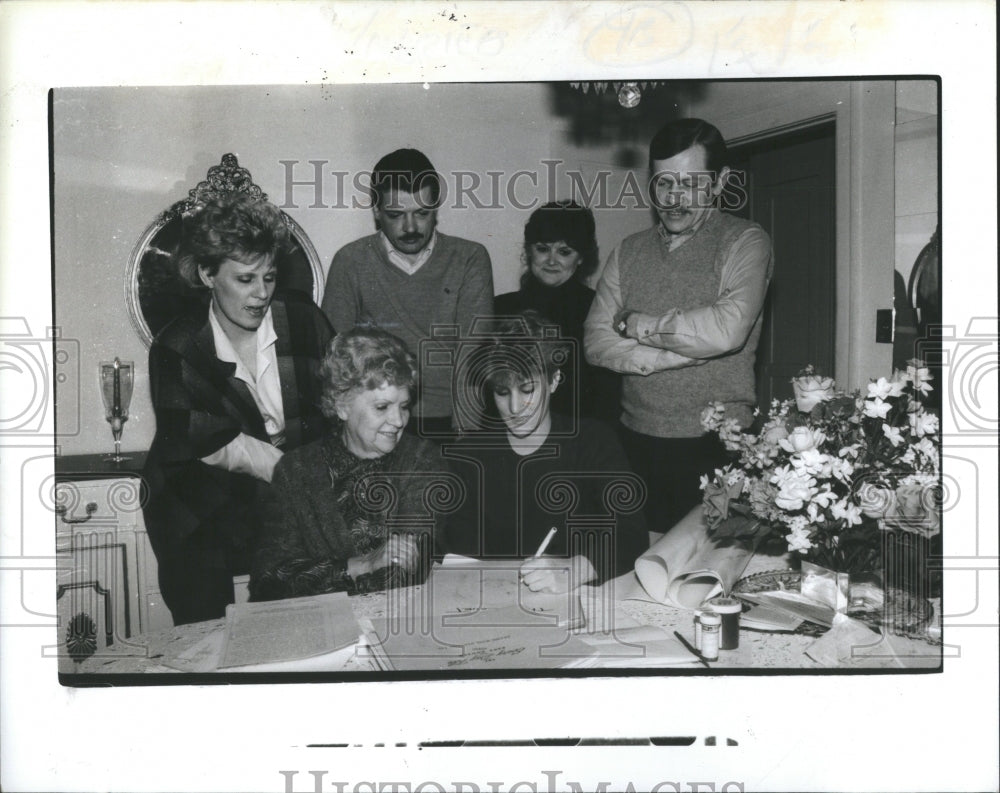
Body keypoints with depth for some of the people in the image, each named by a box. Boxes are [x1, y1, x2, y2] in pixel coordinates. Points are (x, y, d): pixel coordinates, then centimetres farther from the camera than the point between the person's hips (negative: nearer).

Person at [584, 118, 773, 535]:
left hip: (714, 444, -3)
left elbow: (726, 331, -20)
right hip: (637, 442, 4)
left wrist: (640, 325, -7)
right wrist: (683, 354, -11)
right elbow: (596, 341, 0)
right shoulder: (629, 252, 10)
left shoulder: (744, 242, -2)